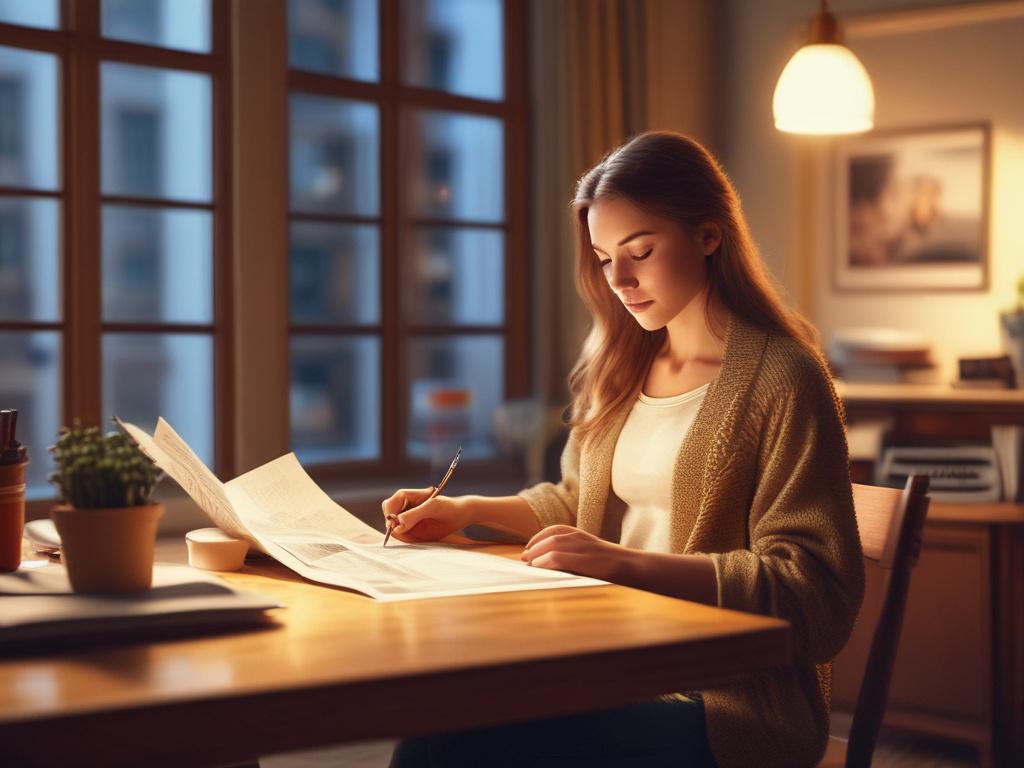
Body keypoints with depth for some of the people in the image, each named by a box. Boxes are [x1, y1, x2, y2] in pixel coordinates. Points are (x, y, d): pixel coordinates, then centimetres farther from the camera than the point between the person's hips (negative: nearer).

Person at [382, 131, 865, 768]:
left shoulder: (780, 379, -8)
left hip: (725, 706, -6)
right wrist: (468, 511, 12)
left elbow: (816, 592, -13)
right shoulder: (623, 368, 13)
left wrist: (626, 563, -21)